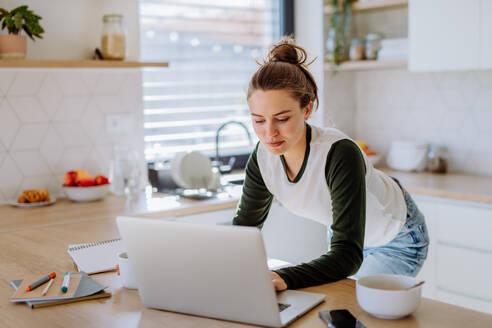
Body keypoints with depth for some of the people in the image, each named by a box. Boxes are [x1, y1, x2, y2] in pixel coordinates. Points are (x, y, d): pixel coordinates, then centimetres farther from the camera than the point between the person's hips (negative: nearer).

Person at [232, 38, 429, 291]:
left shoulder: (341, 154, -39)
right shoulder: (263, 157, -22)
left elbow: (348, 254, -41)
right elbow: (245, 224, -8)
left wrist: (284, 278, -56)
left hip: (397, 240, -5)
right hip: (342, 231, 5)